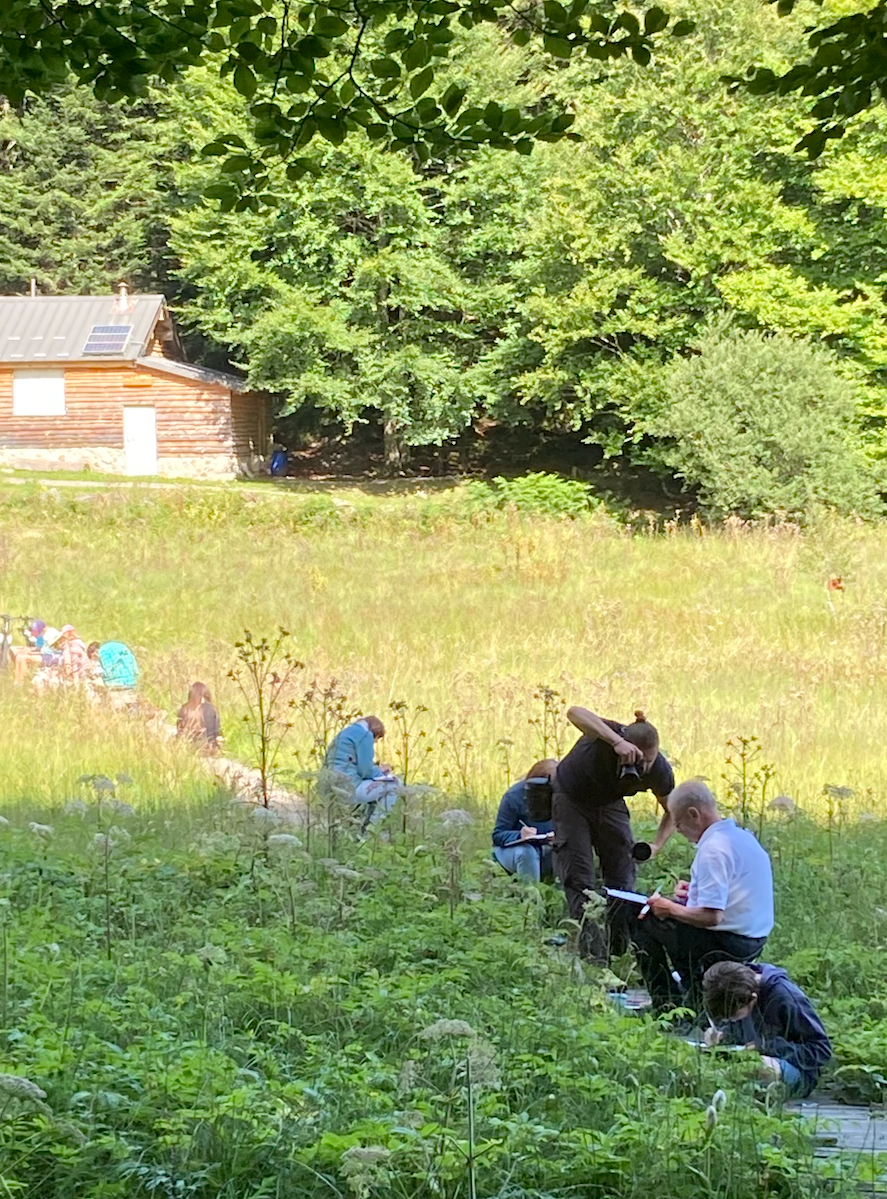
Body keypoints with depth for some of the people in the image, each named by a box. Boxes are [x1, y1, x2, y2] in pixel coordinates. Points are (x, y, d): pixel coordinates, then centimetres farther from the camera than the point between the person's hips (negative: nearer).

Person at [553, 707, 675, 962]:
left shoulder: (660, 771, -25)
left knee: (623, 878, 0)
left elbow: (672, 811, -5)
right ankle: (593, 957, -9)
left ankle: (621, 951, 14)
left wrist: (657, 845, -23)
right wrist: (616, 741, -69)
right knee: (579, 879, -10)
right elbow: (575, 713, -59)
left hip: (609, 804, 4)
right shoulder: (609, 736, -38)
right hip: (572, 798, -4)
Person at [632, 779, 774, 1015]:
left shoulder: (713, 849, -22)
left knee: (644, 922, 4)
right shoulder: (743, 836, 8)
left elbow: (711, 916, -26)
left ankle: (666, 1004, 12)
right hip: (753, 940, 10)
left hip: (729, 944, -10)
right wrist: (695, 890, 12)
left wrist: (670, 909, -11)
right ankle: (695, 996, 26)